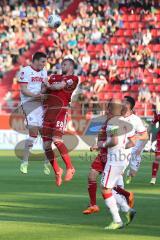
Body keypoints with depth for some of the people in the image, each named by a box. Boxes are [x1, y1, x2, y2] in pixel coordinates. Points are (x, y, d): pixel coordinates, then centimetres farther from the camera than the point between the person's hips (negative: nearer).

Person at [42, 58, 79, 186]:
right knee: (46, 145, 3)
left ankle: (70, 167, -11)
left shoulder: (73, 78, 3)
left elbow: (59, 86, -8)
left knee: (57, 139, -23)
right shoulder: (54, 77, 23)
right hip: (48, 112, 6)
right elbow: (42, 91, 17)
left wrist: (48, 85, 10)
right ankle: (57, 171, 17)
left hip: (60, 110, -6)